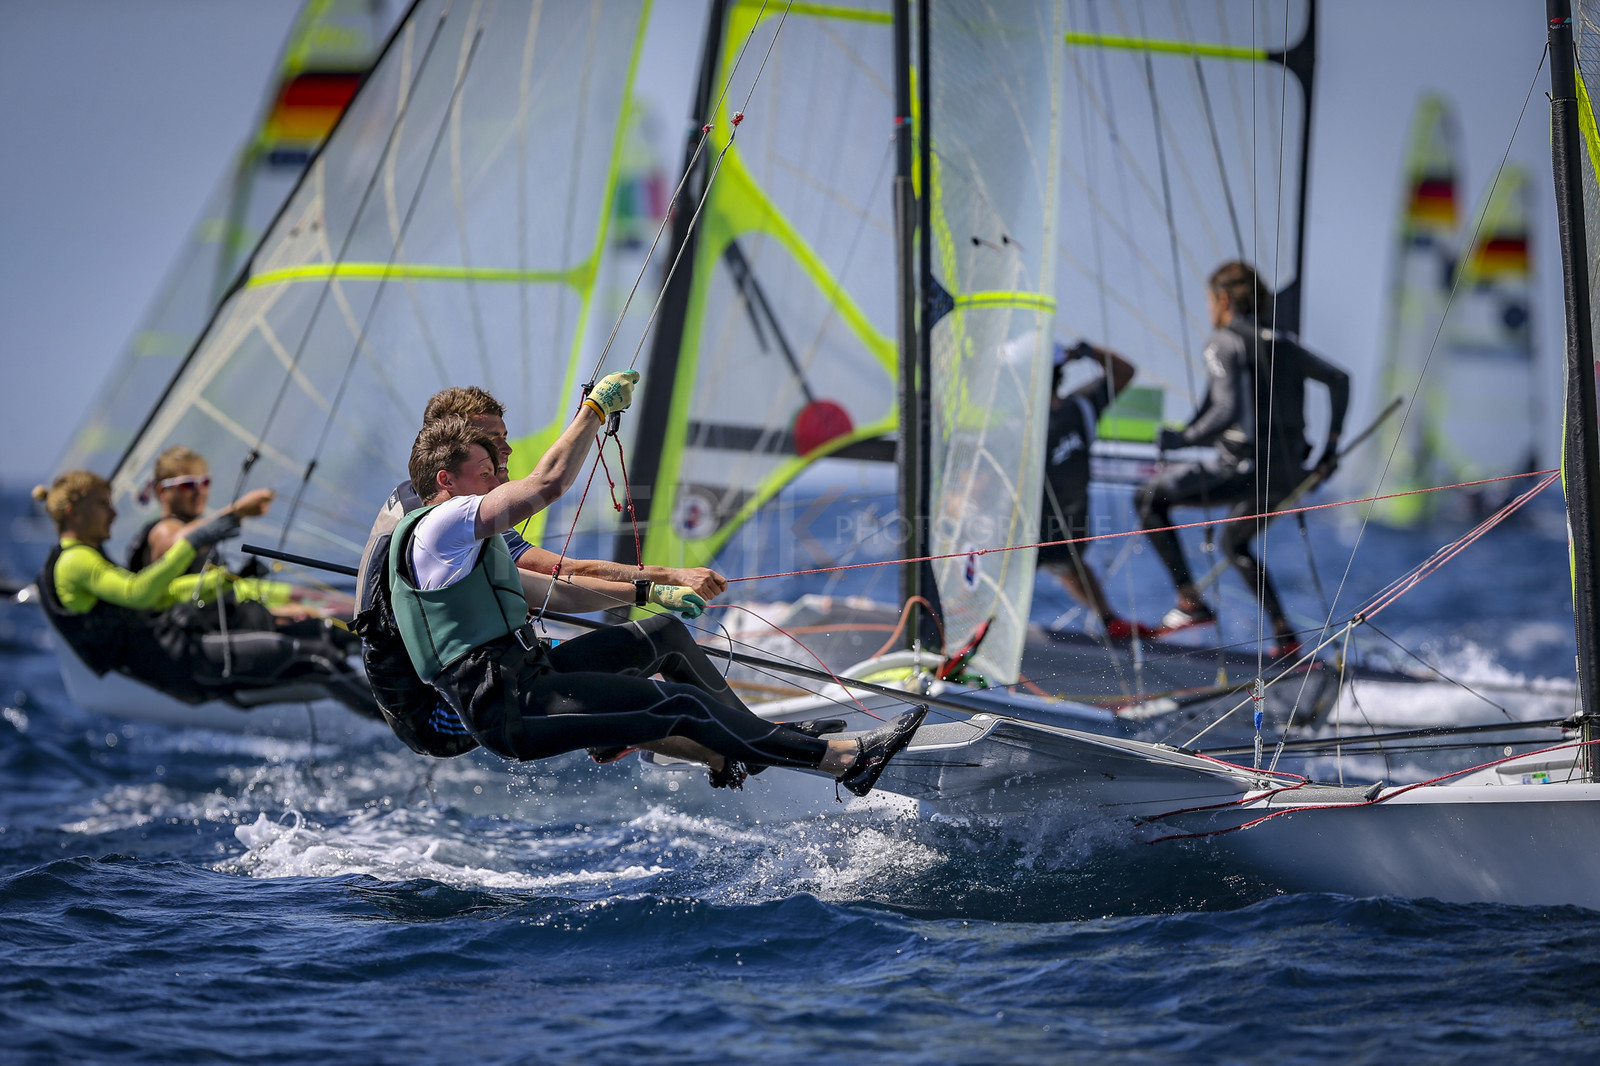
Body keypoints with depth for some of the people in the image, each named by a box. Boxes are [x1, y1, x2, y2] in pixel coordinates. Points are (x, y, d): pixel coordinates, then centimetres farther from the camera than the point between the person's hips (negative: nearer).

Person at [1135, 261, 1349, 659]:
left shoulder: (1225, 343, -8)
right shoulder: (1281, 343, 16)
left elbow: (1228, 411, -21)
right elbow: (1338, 379, 19)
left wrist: (1181, 439, -8)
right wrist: (1331, 447, 21)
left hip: (1245, 468, -8)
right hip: (1289, 473, 8)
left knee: (1150, 498, 6)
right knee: (1234, 542, 33)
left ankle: (1191, 602, -1)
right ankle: (1285, 635, 27)